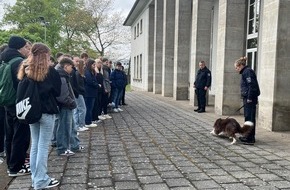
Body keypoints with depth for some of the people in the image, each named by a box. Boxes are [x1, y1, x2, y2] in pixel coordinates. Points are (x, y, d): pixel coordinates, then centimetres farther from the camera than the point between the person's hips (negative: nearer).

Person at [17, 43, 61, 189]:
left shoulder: (25, 70, 5)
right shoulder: (50, 71, -11)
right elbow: (57, 91, -3)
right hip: (46, 111, -6)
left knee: (35, 144, 14)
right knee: (43, 146, 0)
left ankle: (35, 178, 22)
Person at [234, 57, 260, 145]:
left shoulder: (247, 71, -11)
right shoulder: (245, 72, 19)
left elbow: (252, 85, -19)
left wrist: (249, 98, -20)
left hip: (250, 99, -11)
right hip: (248, 98, 11)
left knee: (250, 118, -8)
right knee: (248, 117, 15)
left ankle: (250, 139, -5)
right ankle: (248, 136, 23)